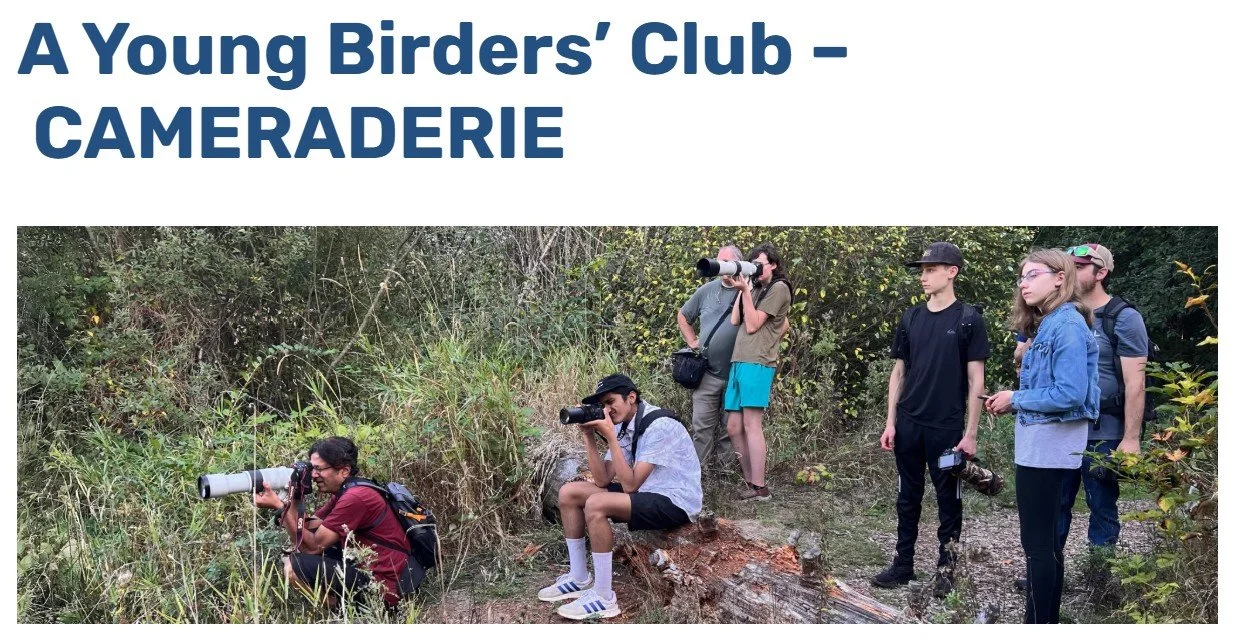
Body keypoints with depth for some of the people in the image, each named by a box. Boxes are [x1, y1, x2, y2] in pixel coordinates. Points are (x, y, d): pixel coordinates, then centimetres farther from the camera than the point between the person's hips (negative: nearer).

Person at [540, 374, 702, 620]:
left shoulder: (659, 425, -23)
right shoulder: (622, 425, 4)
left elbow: (629, 484, -25)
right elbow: (603, 481, -2)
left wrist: (610, 436, -27)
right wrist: (589, 436, -11)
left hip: (676, 502, -9)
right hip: (646, 492, 9)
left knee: (596, 505, -30)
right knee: (568, 493, 2)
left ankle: (604, 598, -19)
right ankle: (579, 578, 11)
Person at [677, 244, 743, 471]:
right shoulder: (706, 291, 8)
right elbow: (683, 316, 22)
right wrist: (692, 341, 13)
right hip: (707, 373, 3)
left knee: (731, 427, 8)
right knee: (702, 425, 4)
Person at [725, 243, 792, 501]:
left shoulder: (778, 288, -1)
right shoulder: (756, 289, 24)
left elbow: (752, 325, -7)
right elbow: (735, 320, 13)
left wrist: (745, 290, -5)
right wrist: (742, 289, 11)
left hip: (757, 364, -8)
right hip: (738, 363, 8)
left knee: (751, 425, -10)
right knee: (735, 428, 6)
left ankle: (760, 488, -7)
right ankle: (750, 483, 13)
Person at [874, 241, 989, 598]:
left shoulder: (968, 320, -5)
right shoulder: (911, 318, 7)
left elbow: (976, 380, -5)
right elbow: (899, 372, 10)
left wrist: (970, 433, -9)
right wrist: (891, 423, 5)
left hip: (947, 427, -4)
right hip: (908, 424, 4)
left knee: (947, 498, 7)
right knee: (908, 496, 12)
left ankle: (946, 568, 19)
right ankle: (903, 564, 22)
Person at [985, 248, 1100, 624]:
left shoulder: (1068, 324, -16)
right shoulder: (1047, 324, 13)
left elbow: (1070, 394, -24)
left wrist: (1015, 400, -13)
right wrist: (1011, 401, 1)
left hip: (1047, 447, -10)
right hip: (1042, 446, 10)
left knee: (1036, 542, -2)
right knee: (1046, 539, 16)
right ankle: (1048, 617, 27)